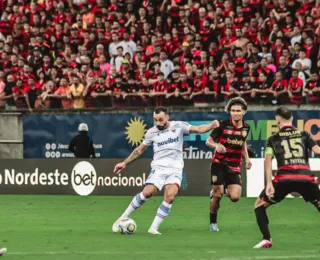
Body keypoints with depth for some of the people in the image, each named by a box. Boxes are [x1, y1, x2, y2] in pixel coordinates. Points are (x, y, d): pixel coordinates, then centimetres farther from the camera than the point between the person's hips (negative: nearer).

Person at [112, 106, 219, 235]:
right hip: (158, 167, 0)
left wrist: (211, 125, -27)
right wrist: (124, 163, 17)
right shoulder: (151, 132, 5)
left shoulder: (178, 126, 1)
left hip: (175, 169, 0)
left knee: (170, 196, -23)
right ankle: (123, 218, -5)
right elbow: (140, 150, 17)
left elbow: (199, 129, -7)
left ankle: (154, 228, -14)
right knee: (147, 192, -21)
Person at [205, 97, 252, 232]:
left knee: (235, 197, -11)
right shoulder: (223, 125, -11)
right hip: (219, 163, -3)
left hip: (235, 166, 3)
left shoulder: (246, 127, 2)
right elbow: (208, 141, -6)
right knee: (217, 194, -7)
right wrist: (216, 145, -28)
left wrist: (247, 158, 10)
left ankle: (224, 189, 25)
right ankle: (213, 222, 16)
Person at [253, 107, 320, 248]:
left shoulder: (273, 139, 15)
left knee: (259, 205, 20)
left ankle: (266, 239, 3)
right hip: (305, 177, 1)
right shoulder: (304, 134, 17)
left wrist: (269, 184, -7)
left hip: (283, 179, -1)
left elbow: (268, 160, 1)